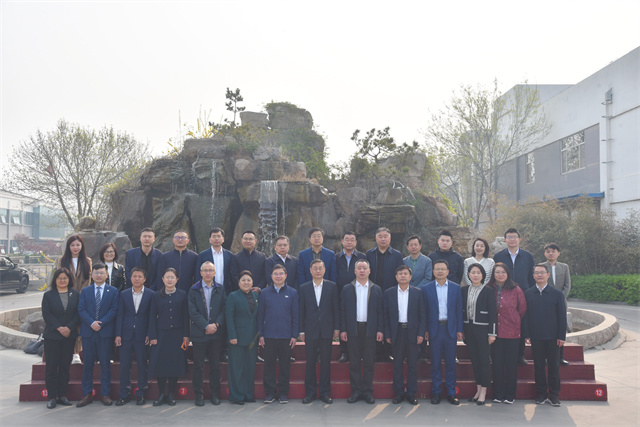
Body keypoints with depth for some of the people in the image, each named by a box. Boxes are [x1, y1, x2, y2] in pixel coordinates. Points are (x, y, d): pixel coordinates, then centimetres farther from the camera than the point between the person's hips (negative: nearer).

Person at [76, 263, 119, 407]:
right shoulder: (85, 291, 11)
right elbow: (81, 310, 2)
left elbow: (114, 309, -3)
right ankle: (87, 394, 13)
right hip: (88, 332, 2)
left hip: (106, 332, -1)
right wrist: (91, 323, -14)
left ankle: (105, 394, 10)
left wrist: (101, 323, -14)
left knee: (105, 363, 3)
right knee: (87, 363, 5)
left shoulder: (113, 291, 6)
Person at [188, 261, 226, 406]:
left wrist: (217, 324, -12)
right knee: (198, 366, 4)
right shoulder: (194, 290, 2)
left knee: (215, 365, 7)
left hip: (216, 333, 1)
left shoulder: (220, 289, 7)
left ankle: (215, 394, 17)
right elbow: (193, 311, -5)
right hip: (199, 333, -1)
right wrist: (206, 326, -14)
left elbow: (224, 309, 2)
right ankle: (198, 394, 14)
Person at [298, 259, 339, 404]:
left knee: (326, 362, 5)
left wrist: (337, 328, -1)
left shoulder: (332, 287, 4)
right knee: (310, 362, 5)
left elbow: (336, 308, 4)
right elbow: (301, 310, 4)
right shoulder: (304, 288, 4)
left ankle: (325, 392, 14)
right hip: (310, 330, 0)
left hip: (327, 330, 0)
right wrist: (301, 330, 0)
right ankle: (310, 392, 15)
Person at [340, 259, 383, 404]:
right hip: (353, 330, 0)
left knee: (369, 362, 4)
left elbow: (380, 311, 5)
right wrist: (343, 330, -3)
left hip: (370, 330, 0)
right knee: (354, 362, 4)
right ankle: (355, 391, 12)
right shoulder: (347, 289, 6)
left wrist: (380, 330, -3)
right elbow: (342, 311, 4)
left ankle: (367, 391, 13)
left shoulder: (376, 289, 7)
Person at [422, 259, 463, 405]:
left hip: (451, 329, 1)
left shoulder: (456, 288, 5)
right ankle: (436, 392, 15)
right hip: (435, 329, -1)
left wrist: (459, 330, 0)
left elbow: (459, 310, 5)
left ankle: (451, 393, 15)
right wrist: (425, 330, -2)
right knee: (435, 362, 5)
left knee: (450, 362, 6)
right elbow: (424, 311, 3)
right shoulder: (427, 289, 2)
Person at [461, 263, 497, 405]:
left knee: (484, 360, -1)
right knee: (474, 359, 9)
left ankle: (483, 392, 6)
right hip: (469, 328, 5)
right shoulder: (464, 290, 8)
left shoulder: (488, 291, -5)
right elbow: (462, 310, 11)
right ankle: (478, 389, 18)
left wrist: (492, 333, -10)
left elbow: (492, 313, -7)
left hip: (482, 329, -4)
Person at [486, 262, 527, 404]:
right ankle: (498, 395, 15)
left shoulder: (516, 290, -1)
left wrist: (516, 324, 12)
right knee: (497, 364, 5)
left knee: (511, 365, 3)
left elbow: (523, 309, 9)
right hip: (495, 332, 1)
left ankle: (510, 395, 14)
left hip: (512, 333, -1)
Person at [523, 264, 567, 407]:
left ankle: (553, 395, 13)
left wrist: (561, 336, -4)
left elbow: (562, 316, 2)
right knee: (538, 366, 6)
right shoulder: (528, 294, 5)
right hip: (536, 337, 1)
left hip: (553, 337, -1)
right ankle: (541, 394, 16)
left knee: (554, 366, 4)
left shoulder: (557, 294, 2)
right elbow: (525, 315, 5)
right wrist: (527, 335, -1)